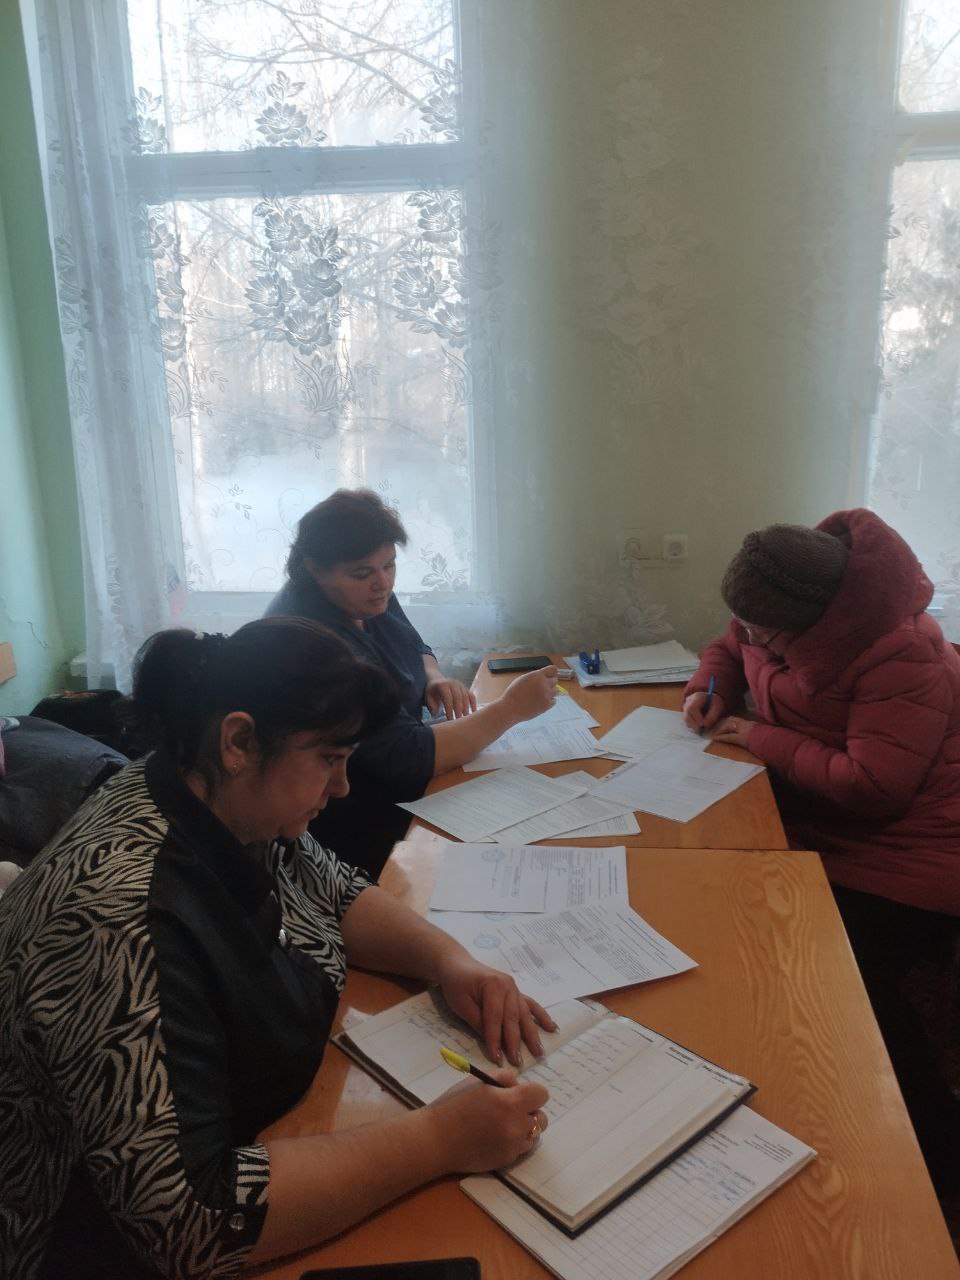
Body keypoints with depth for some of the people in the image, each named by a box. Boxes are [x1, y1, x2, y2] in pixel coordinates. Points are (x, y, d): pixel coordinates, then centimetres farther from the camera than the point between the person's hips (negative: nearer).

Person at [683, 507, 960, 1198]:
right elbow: (729, 649, 22)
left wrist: (761, 738, -20)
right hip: (812, 826, 8)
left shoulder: (904, 658, -25)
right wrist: (709, 691, -1)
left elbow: (869, 786, -30)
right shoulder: (783, 622, 0)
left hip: (898, 855, -8)